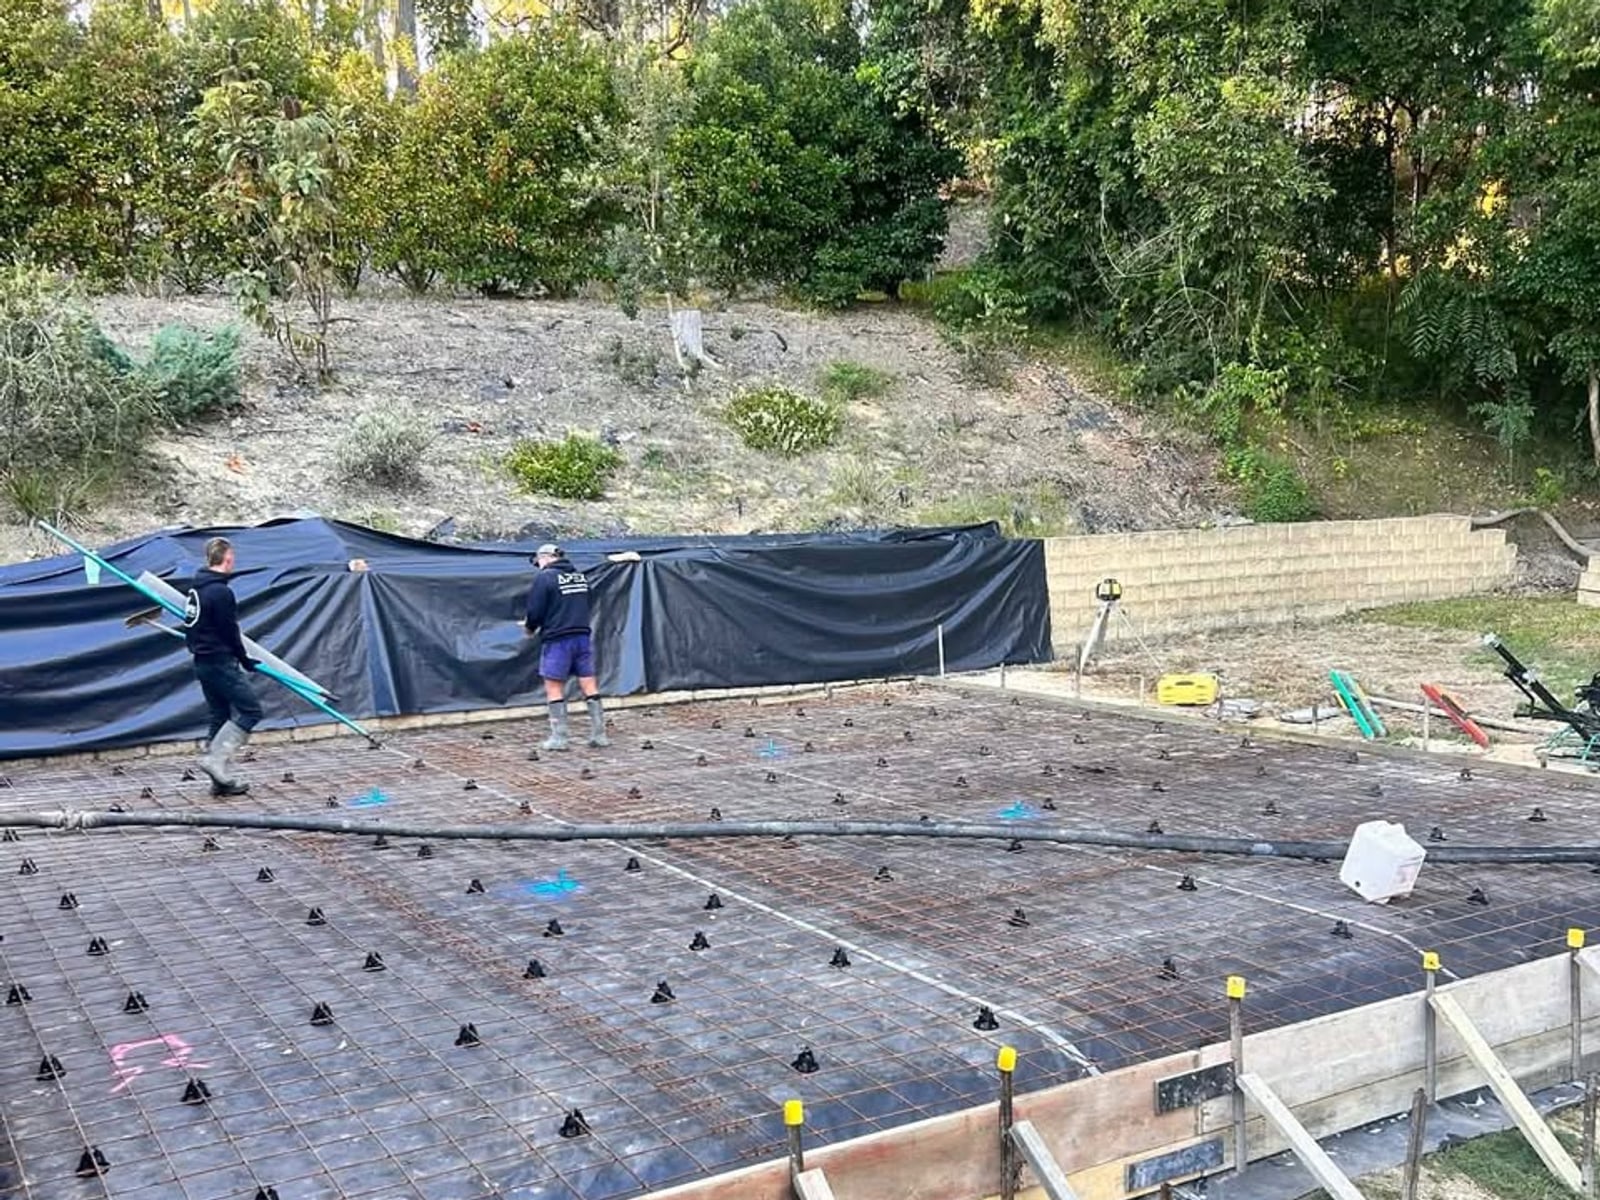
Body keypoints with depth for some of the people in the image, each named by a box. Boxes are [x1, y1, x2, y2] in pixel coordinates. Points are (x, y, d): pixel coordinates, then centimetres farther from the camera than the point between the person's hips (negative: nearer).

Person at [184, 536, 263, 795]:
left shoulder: (197, 588, 12)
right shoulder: (221, 592, -17)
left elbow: (191, 627, 18)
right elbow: (230, 632, -14)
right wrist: (245, 659, -1)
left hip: (202, 662, 10)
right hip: (222, 662, -10)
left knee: (220, 716, 12)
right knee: (250, 710, -5)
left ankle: (222, 779, 13)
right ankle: (216, 759, -12)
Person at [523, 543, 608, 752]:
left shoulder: (544, 577, -9)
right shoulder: (580, 576, 13)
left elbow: (535, 611, -11)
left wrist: (530, 627, 11)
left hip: (558, 640, -6)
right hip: (583, 636, 6)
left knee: (554, 687, 4)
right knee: (589, 685, 8)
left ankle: (558, 737, 4)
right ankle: (599, 734, 10)